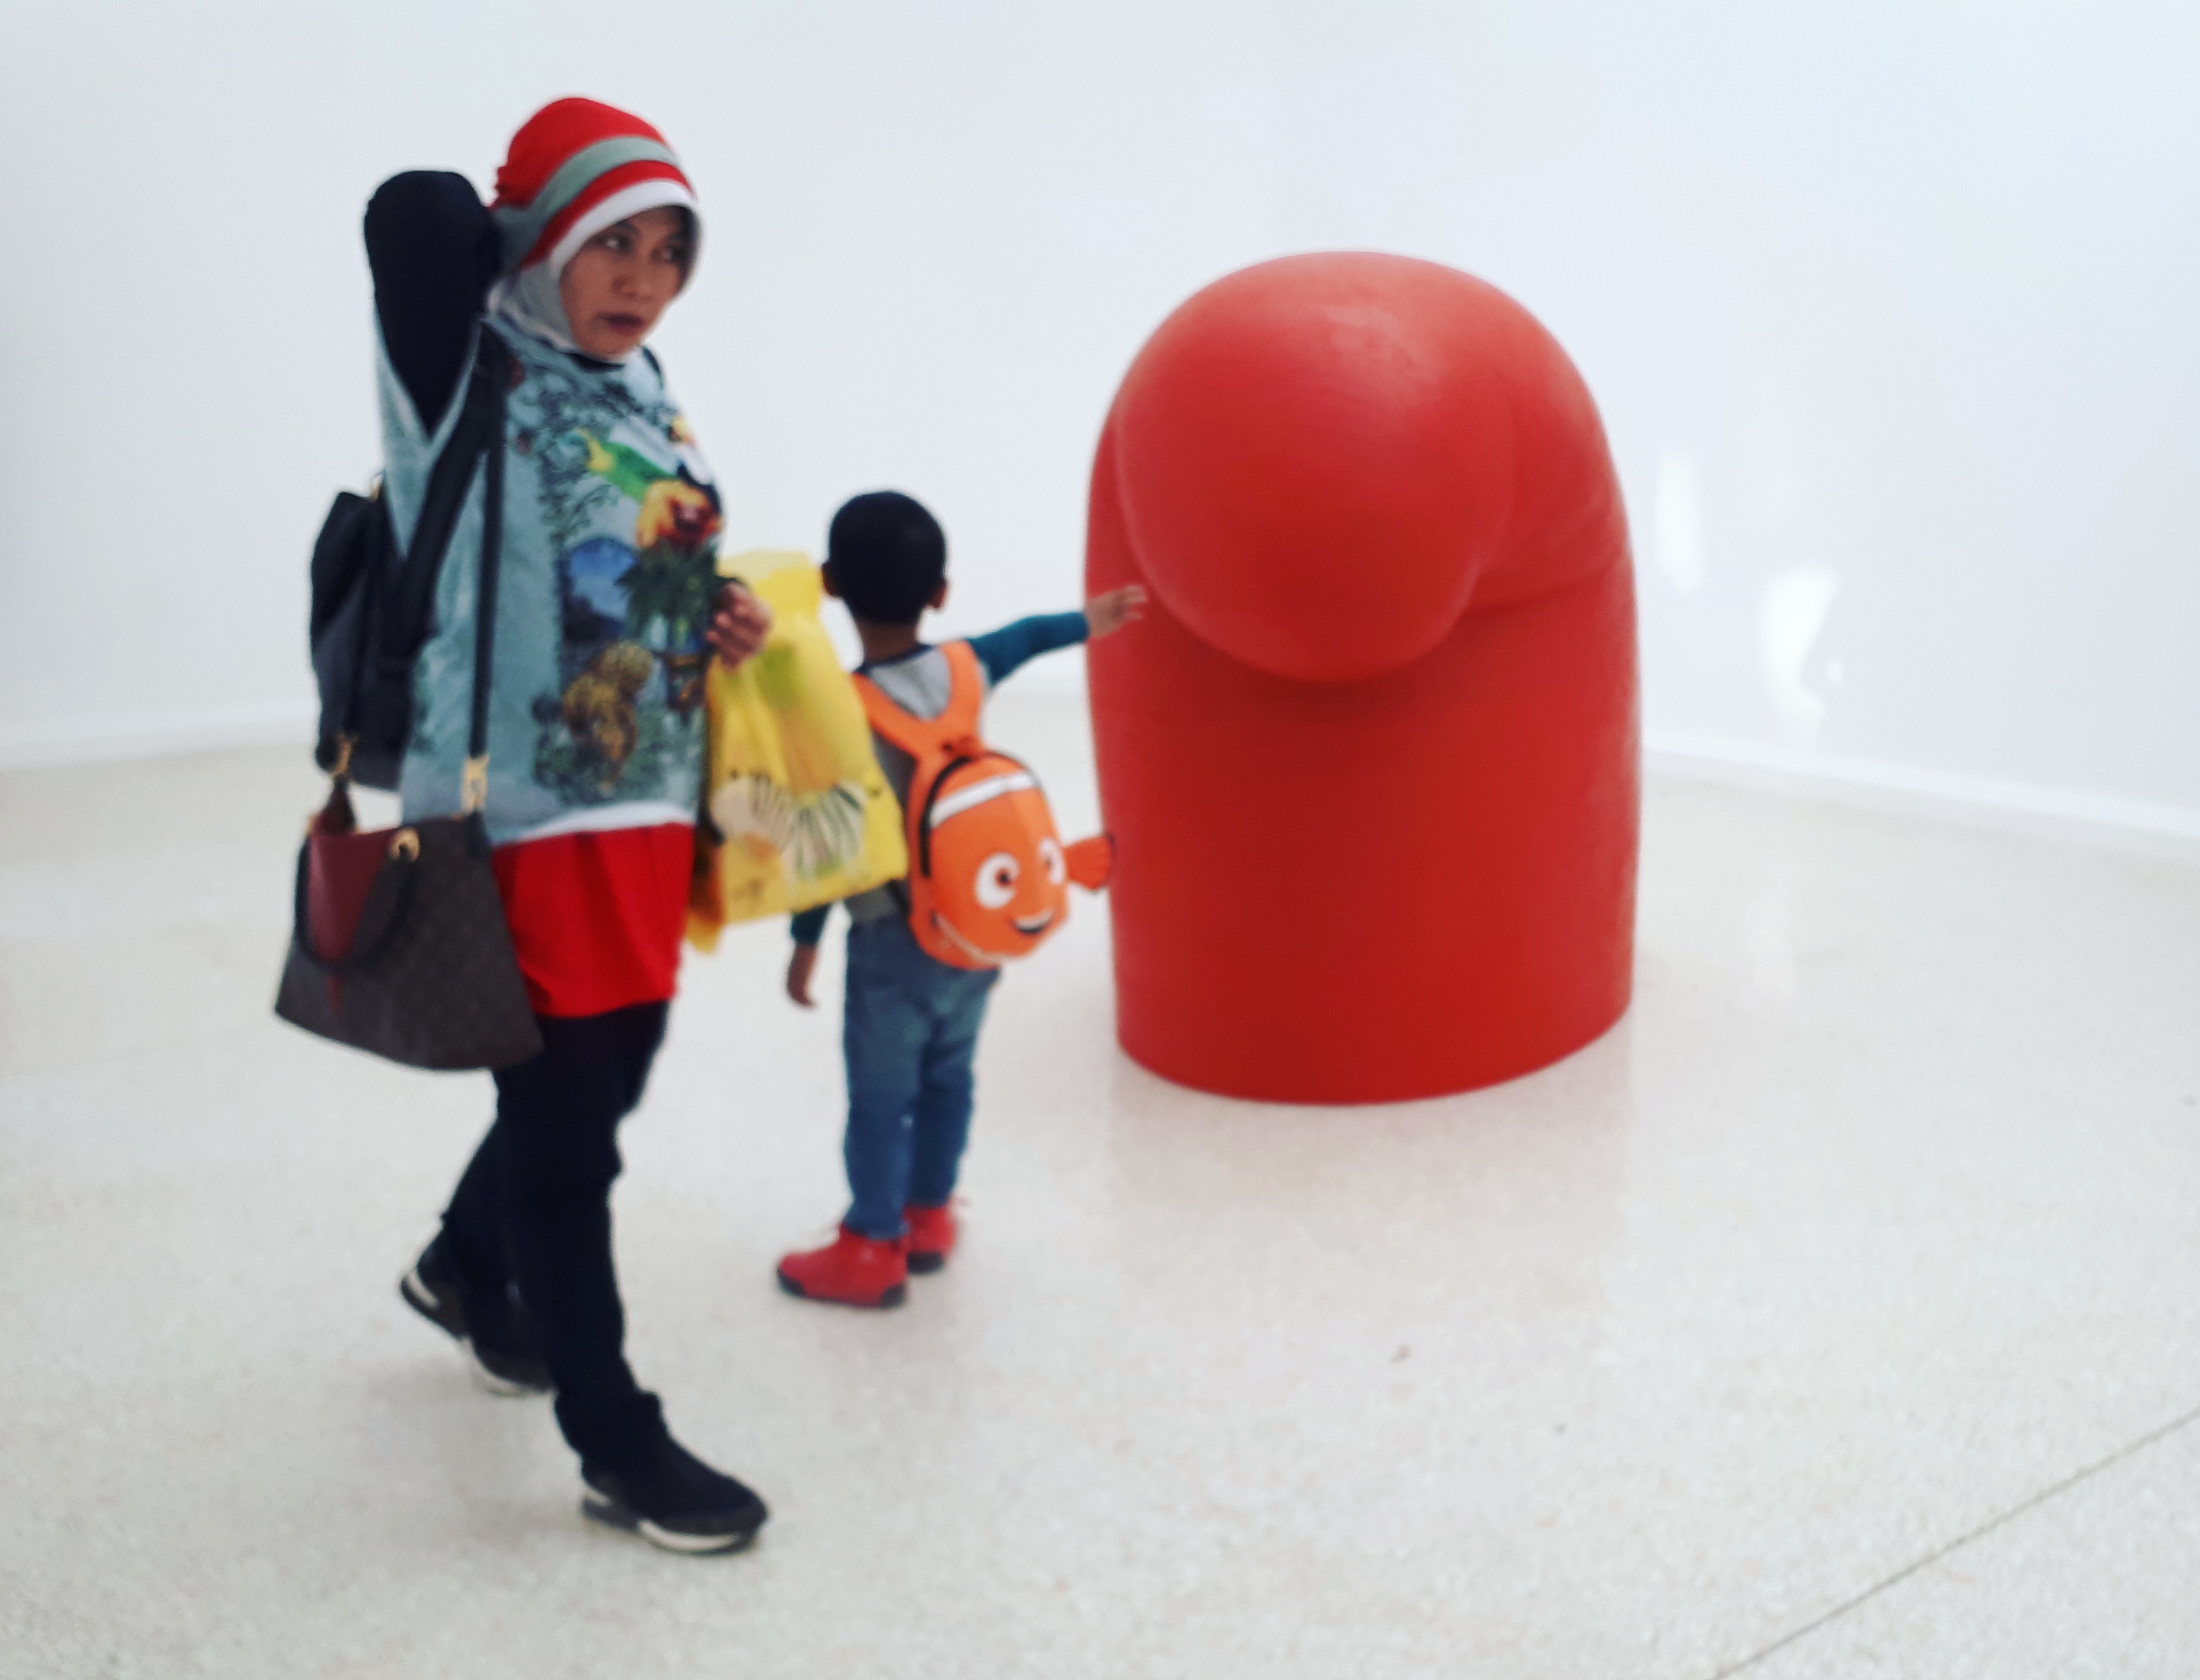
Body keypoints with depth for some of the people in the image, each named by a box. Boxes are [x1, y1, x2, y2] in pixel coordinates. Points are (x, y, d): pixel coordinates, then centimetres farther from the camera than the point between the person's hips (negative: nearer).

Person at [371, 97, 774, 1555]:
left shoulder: (646, 394, 10)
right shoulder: (468, 385, -12)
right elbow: (415, 216, -30)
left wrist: (726, 623, 1)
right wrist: (520, 239, -9)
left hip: (645, 806, 8)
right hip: (518, 815, -8)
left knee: (605, 1084, 21)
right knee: (565, 1120, 2)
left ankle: (468, 1271, 48)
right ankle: (619, 1447, 15)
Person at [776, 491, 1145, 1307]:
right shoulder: (963, 669, -5)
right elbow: (1013, 641, 16)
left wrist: (805, 939, -5)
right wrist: (1082, 622, 37)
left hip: (897, 939, -6)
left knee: (880, 1092, 6)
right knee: (948, 1075, 20)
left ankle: (873, 1249, 16)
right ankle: (927, 1216, 35)